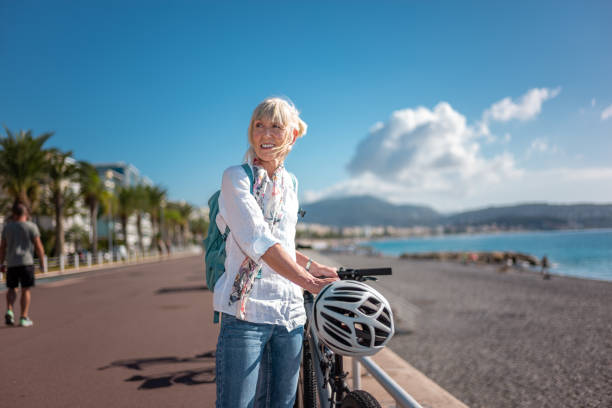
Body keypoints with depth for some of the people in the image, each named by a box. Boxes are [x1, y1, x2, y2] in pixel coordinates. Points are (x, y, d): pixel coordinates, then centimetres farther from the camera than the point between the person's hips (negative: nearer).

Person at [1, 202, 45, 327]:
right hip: (26, 262, -3)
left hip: (11, 263, 3)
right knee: (26, 290, 2)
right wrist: (42, 263, 1)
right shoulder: (31, 227, -4)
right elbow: (39, 246, -6)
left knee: (12, 289, 15)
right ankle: (24, 318, 0)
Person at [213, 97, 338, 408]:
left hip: (290, 313, 6)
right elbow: (258, 241, -19)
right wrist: (310, 283, -26)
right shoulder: (236, 177, -4)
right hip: (246, 311, -6)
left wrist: (312, 266, 10)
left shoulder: (290, 183, 15)